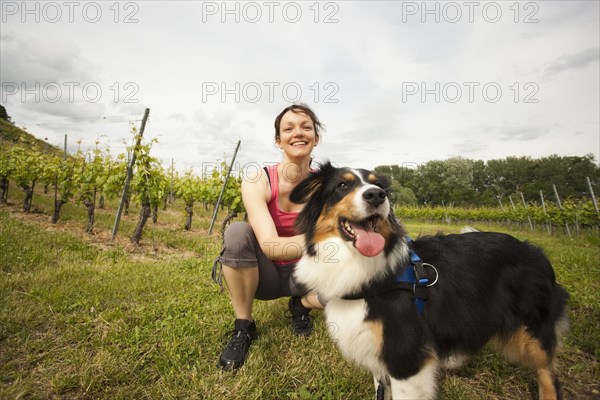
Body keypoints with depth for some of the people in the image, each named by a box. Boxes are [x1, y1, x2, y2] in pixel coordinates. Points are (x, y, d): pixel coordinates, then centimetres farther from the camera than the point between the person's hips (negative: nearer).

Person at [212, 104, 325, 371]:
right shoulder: (257, 181, -21)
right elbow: (271, 245, -34)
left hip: (303, 272, 2)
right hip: (263, 273, -1)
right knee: (237, 232, -32)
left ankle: (301, 304, 8)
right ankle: (243, 327, -11)